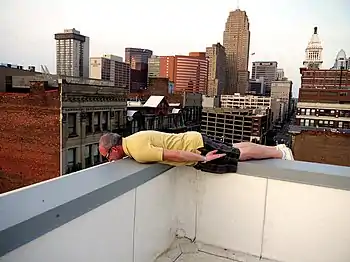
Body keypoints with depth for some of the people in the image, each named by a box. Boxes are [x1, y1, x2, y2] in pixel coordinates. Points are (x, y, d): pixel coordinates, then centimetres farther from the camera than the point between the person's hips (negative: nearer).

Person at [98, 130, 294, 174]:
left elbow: (173, 155, -29)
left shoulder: (137, 151, -26)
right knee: (235, 149, 20)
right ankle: (277, 148, 36)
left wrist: (203, 159, -20)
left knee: (242, 154, 6)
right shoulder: (131, 140, 4)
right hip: (193, 140, 8)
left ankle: (281, 153, 24)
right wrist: (120, 158, 17)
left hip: (195, 146, -8)